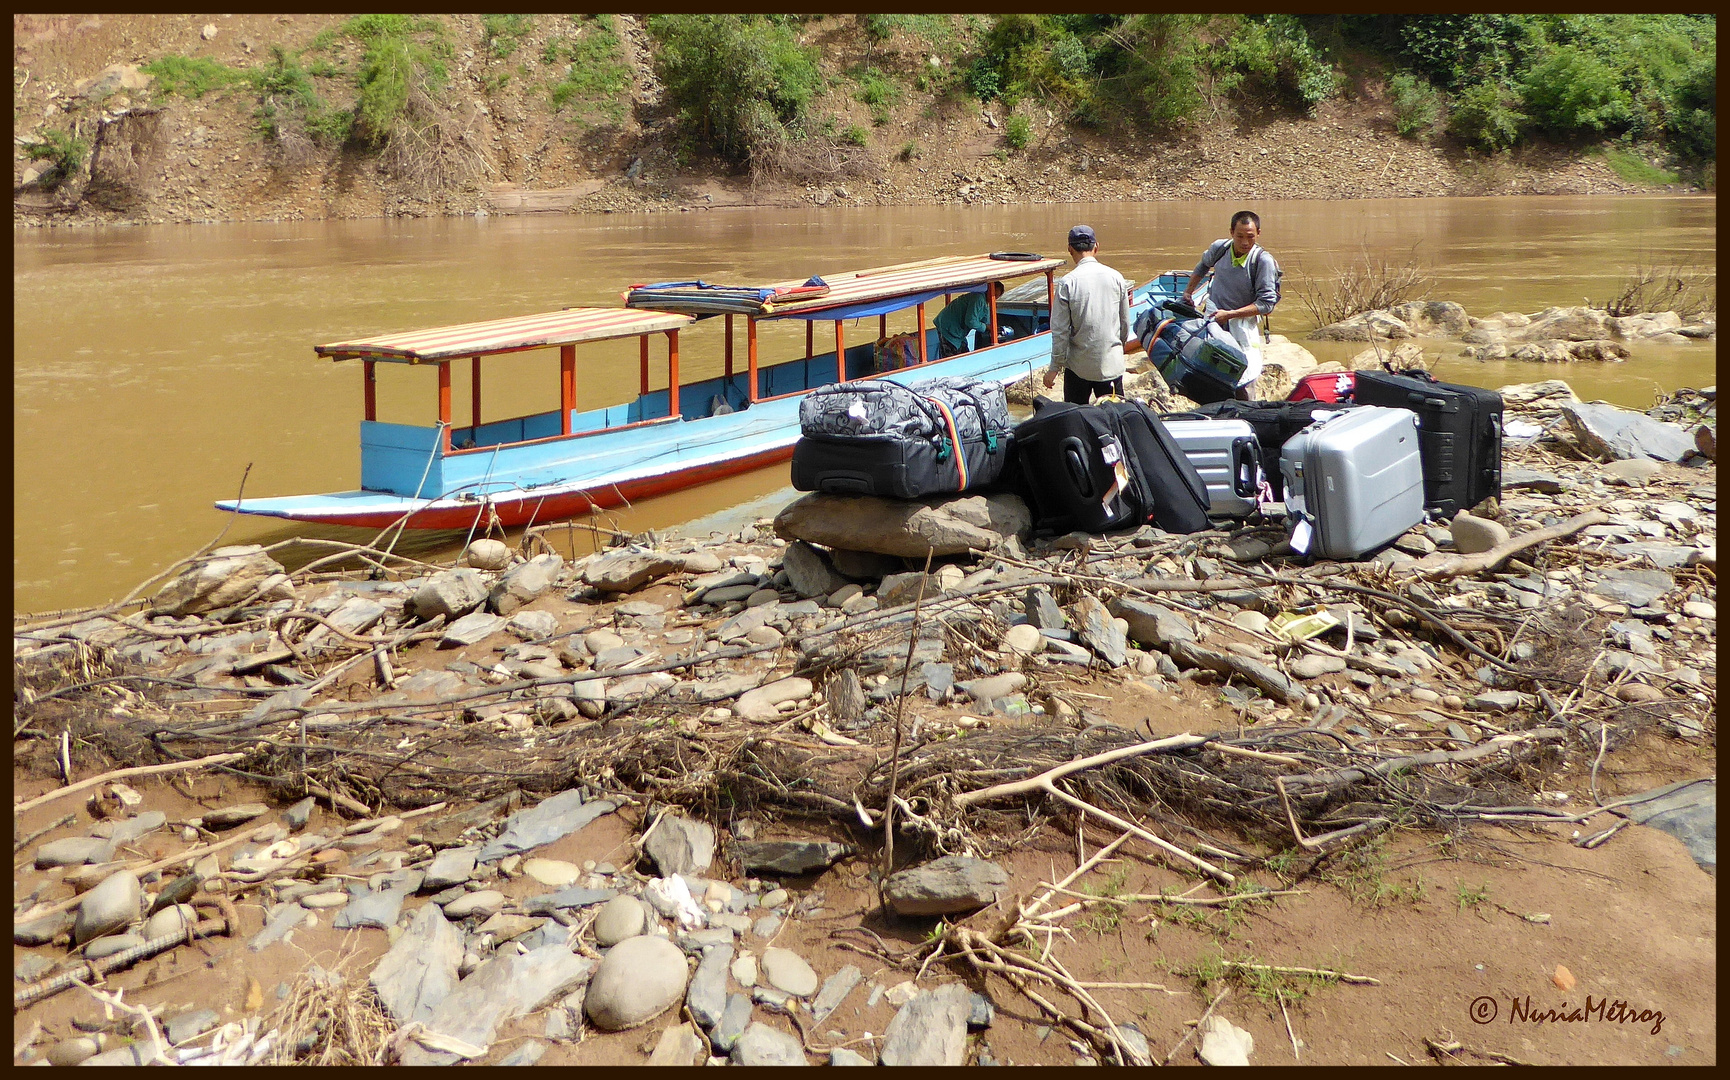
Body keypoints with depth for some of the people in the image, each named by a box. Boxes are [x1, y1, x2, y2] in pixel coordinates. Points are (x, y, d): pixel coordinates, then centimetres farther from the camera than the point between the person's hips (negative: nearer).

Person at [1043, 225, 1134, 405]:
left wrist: (1054, 367, -1)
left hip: (1078, 365, -2)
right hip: (1111, 363, 2)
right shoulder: (1115, 277, -2)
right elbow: (1125, 323, 7)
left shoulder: (1067, 283, -11)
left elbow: (1060, 330, -9)